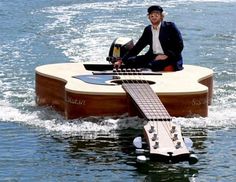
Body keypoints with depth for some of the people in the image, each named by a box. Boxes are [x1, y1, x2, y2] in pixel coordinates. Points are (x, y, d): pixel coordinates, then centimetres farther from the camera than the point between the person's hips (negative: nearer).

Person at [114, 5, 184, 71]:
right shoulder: (148, 30, 14)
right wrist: (121, 60, 9)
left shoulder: (170, 26, -2)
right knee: (129, 61, -13)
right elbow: (138, 46, 15)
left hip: (171, 59, -6)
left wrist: (167, 55, -20)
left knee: (152, 65, -37)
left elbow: (179, 45, -6)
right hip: (153, 57, 6)